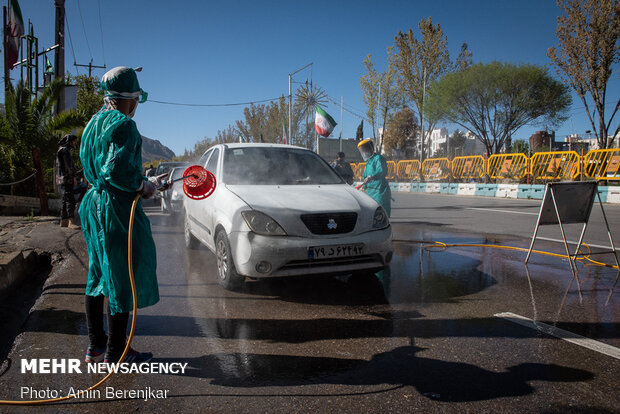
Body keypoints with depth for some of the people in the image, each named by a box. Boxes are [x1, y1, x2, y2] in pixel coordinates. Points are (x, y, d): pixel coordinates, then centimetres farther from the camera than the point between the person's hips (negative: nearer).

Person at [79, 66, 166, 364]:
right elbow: (116, 170, -27)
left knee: (98, 277, 17)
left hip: (93, 205, 10)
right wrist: (143, 185, -11)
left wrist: (144, 183, 17)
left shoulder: (94, 123, 14)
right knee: (122, 281, 1)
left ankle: (95, 346, 29)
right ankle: (115, 354, 12)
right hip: (118, 209, -10)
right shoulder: (123, 124, -15)